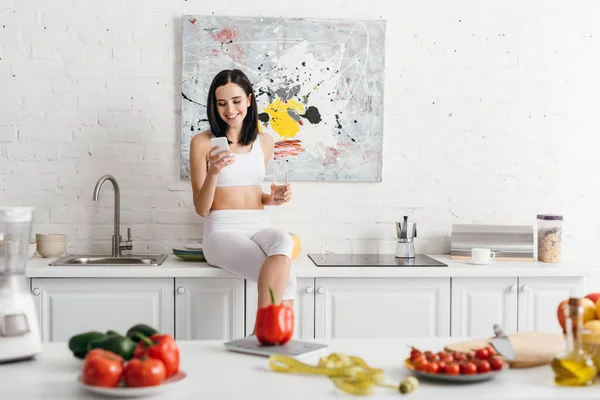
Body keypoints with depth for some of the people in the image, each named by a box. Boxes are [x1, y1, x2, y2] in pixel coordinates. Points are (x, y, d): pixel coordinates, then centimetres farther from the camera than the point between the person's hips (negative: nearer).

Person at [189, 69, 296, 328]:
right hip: (222, 231, -4)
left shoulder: (264, 142, 14)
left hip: (259, 227, 4)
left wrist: (274, 198, 5)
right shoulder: (202, 143, 1)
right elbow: (201, 208, 1)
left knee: (284, 241, -36)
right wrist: (214, 172, -16)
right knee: (286, 281, -32)